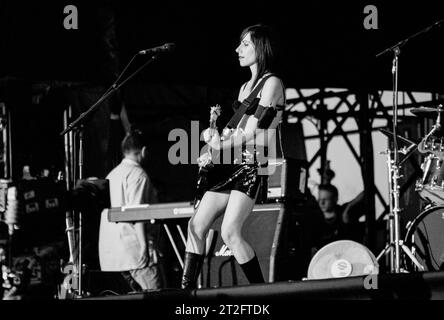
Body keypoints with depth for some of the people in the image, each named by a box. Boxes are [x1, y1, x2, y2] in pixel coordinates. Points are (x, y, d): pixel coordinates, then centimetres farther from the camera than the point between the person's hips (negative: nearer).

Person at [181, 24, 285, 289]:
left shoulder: (272, 83, -4)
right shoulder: (245, 87, 22)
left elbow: (255, 133, -11)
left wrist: (221, 144, -11)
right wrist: (216, 136, -2)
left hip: (254, 165, -9)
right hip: (231, 163, 9)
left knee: (230, 232, -19)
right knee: (196, 225, 0)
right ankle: (186, 290, 0)